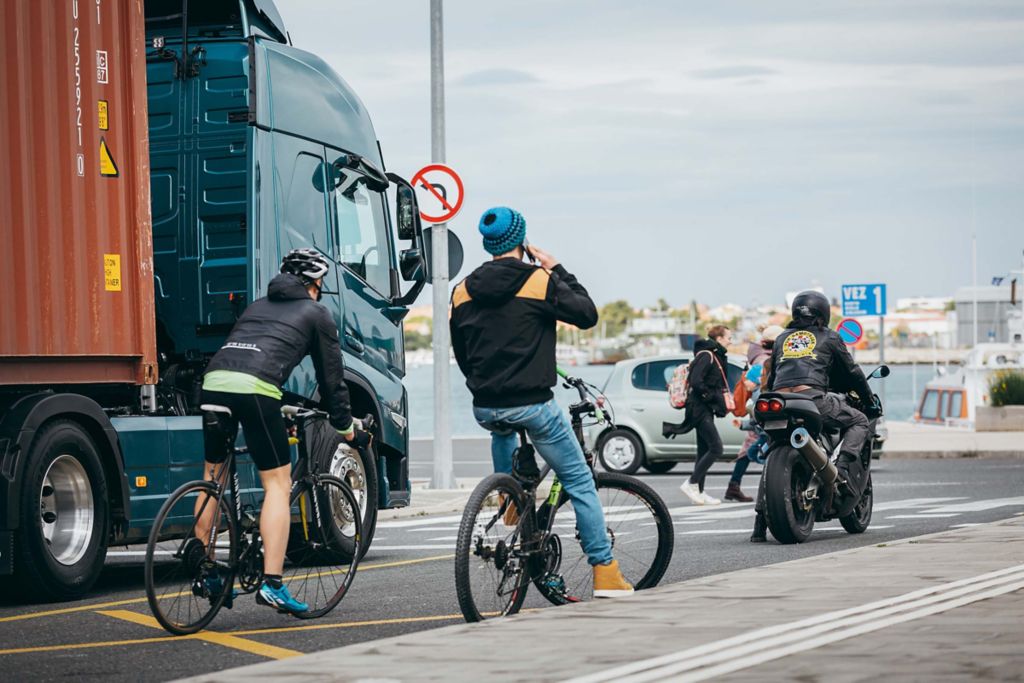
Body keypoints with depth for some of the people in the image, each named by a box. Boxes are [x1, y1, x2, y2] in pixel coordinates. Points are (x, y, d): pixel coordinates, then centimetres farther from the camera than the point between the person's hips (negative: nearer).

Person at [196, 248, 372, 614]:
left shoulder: (258, 305, 34)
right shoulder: (316, 313, 18)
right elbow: (331, 377, 20)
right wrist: (348, 430, 31)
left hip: (213, 381, 6)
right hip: (254, 390, -6)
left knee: (213, 475, 21)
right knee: (278, 484, 1)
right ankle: (272, 584, -8)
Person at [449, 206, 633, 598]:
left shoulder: (463, 292, 6)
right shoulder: (539, 282, -9)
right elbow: (587, 315, -2)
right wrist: (557, 270, 6)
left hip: (484, 409, 5)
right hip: (532, 405, -5)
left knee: (502, 429, 42)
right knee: (579, 482, 4)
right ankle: (605, 573, 0)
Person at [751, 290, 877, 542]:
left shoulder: (782, 339, 29)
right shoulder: (828, 337, 17)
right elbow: (851, 371, 22)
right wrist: (869, 397, 36)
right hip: (812, 396, -4)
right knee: (858, 421, 16)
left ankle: (760, 523, 6)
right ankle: (843, 469, -10)